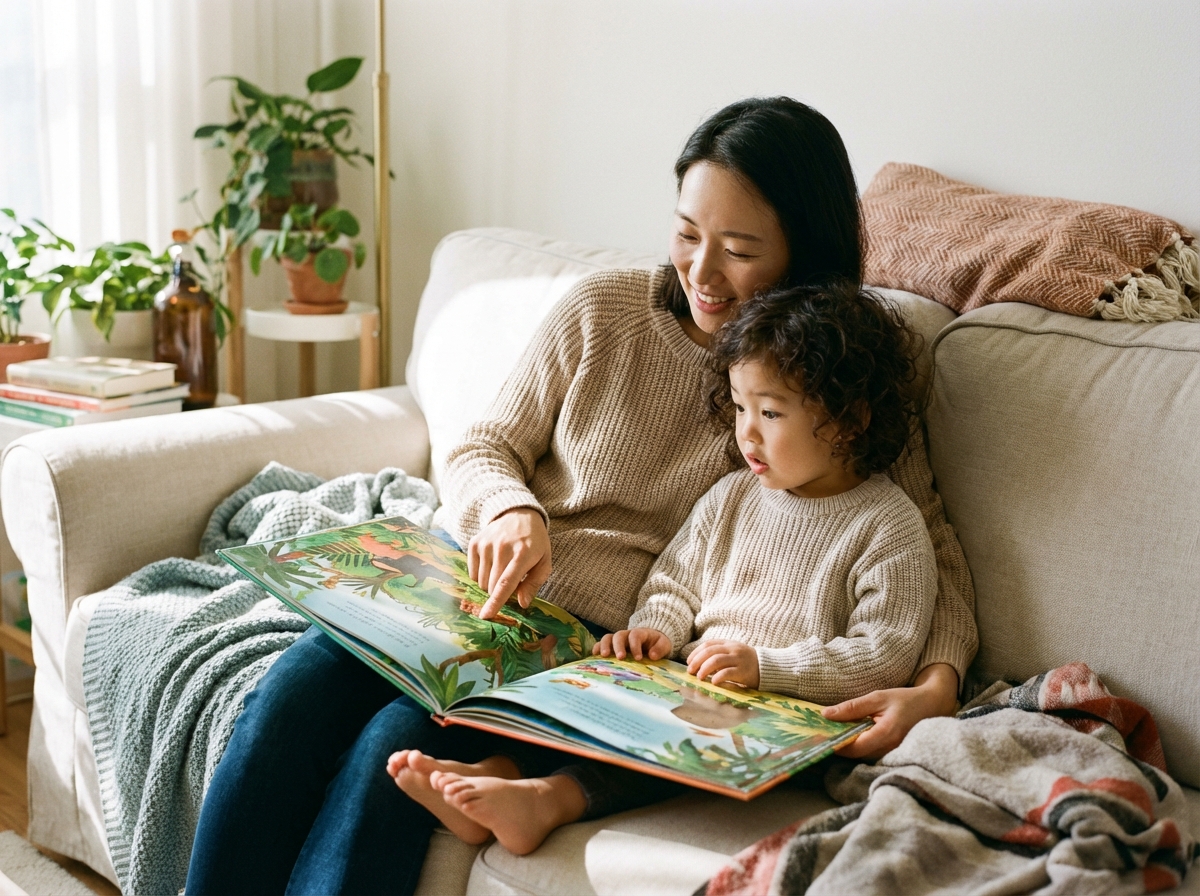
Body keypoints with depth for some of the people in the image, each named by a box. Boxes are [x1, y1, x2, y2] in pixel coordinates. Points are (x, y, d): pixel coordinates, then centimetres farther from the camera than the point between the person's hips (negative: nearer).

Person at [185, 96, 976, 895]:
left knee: (398, 743, -28)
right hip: (479, 580, 3)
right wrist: (511, 510, -14)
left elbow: (937, 559, 0)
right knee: (294, 694, -24)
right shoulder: (603, 310, 4)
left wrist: (936, 685, -20)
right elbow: (483, 448, 10)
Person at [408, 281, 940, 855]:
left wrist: (764, 666, -20)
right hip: (691, 678, 6)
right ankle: (493, 768, -33)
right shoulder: (732, 497, 13)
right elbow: (674, 583, 19)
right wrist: (654, 630, -4)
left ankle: (550, 798, -44)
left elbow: (886, 657, -12)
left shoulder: (891, 527, -6)